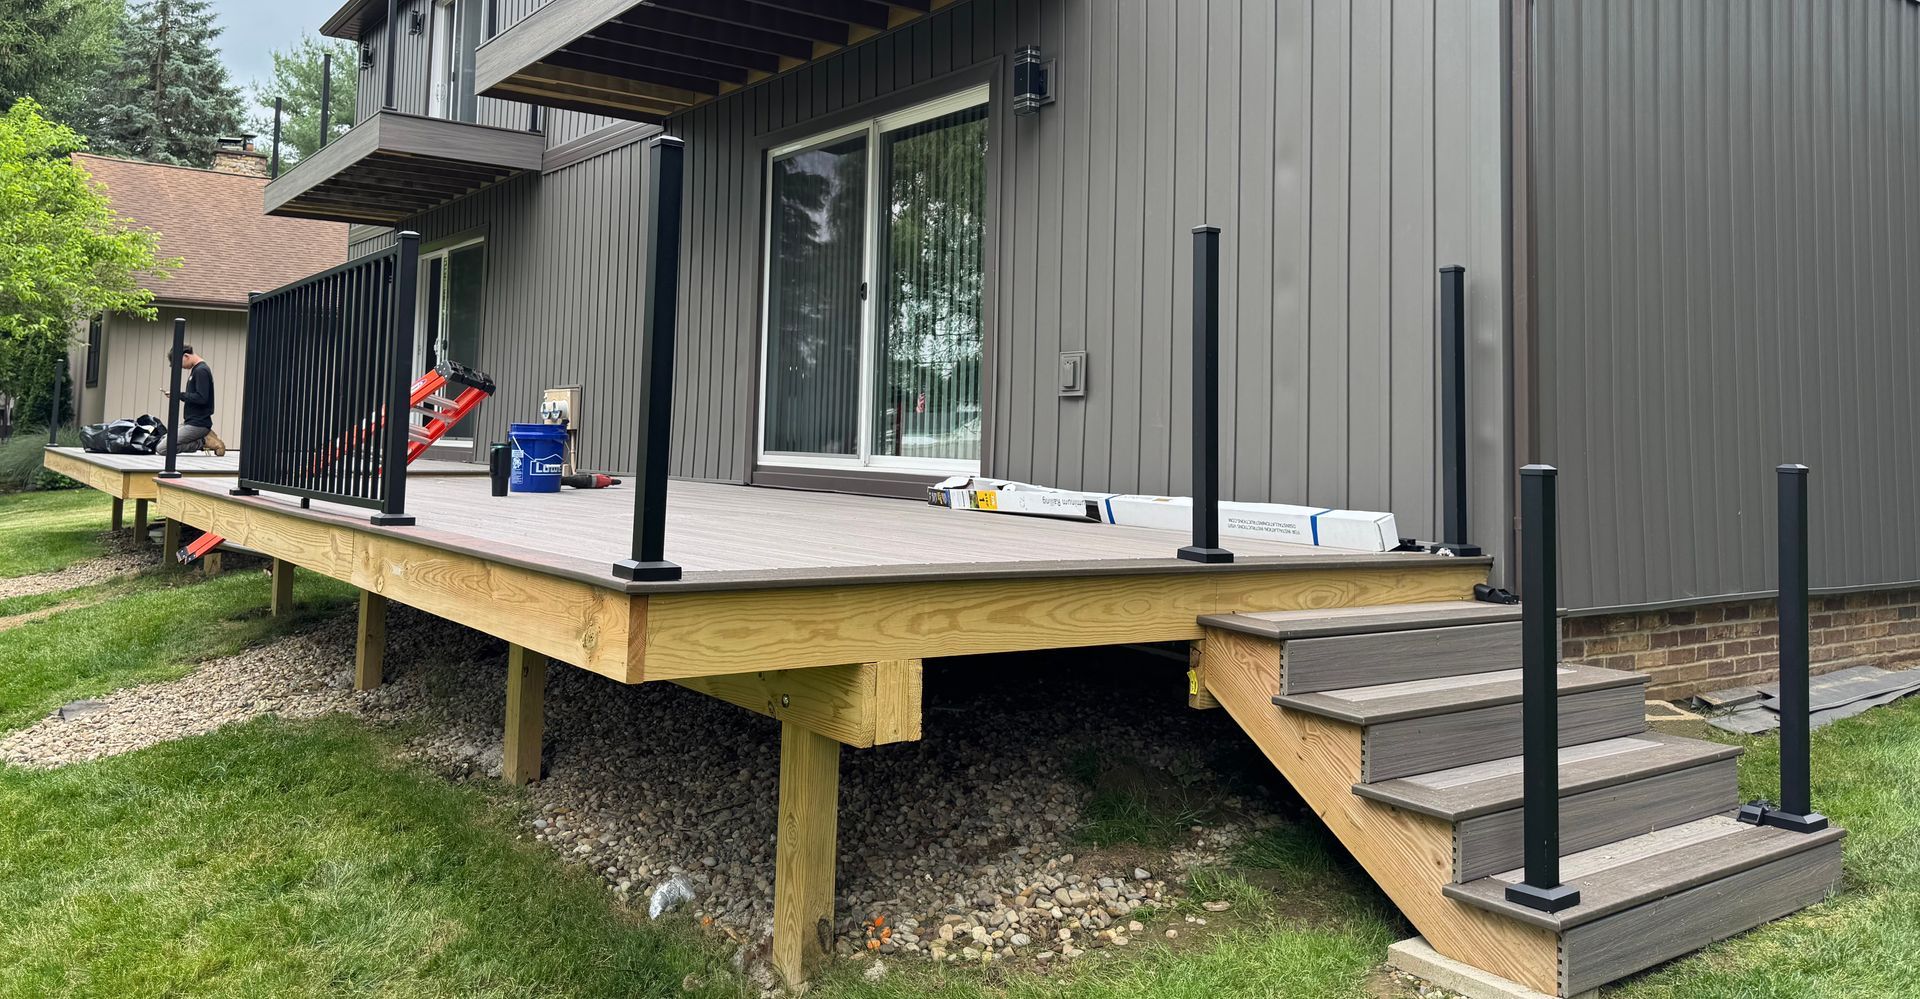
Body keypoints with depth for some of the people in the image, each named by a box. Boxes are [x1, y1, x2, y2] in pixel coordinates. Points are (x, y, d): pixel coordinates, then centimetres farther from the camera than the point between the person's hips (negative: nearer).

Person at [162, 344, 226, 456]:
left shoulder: (201, 371, -14)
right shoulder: (195, 369, 16)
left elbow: (202, 398, -22)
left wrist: (180, 394, -14)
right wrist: (175, 396, 9)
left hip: (198, 423, -10)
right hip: (192, 422, 10)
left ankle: (204, 441, -8)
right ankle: (205, 438, 6)